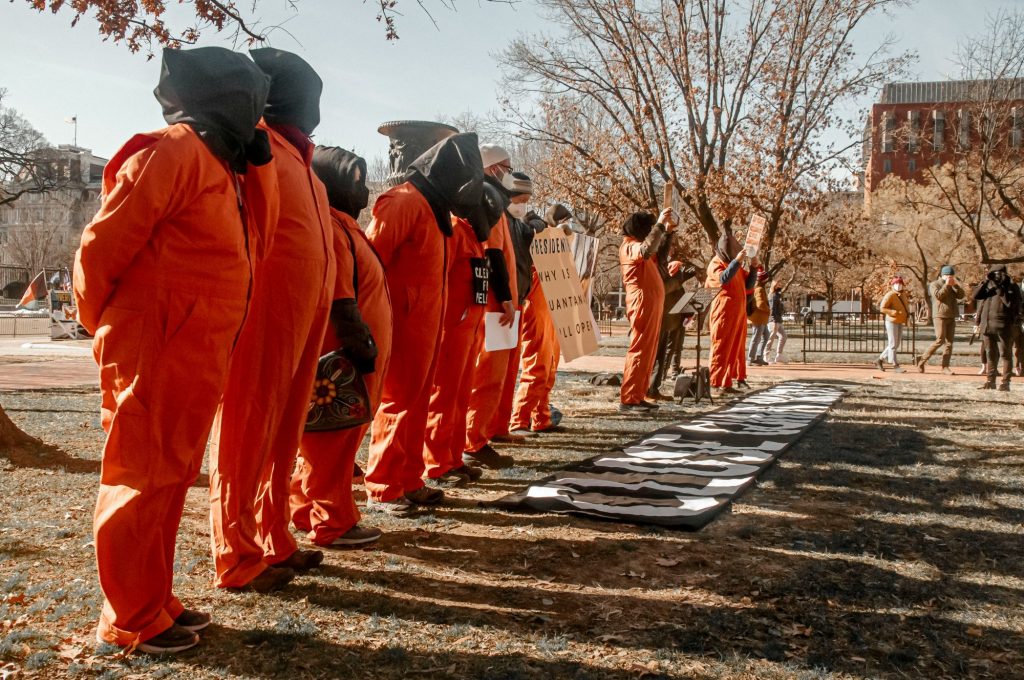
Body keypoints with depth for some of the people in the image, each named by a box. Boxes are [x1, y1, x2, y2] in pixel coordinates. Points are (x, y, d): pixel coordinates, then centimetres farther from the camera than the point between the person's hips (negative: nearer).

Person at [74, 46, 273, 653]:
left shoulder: (220, 163, 17)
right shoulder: (173, 151, -12)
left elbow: (256, 233, 16)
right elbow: (101, 247, -13)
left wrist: (257, 160, 8)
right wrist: (107, 327, -1)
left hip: (198, 356, 9)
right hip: (154, 353, -9)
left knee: (172, 477, 14)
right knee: (143, 480, -1)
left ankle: (155, 600, 26)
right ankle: (132, 621, 10)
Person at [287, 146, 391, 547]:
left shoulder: (340, 224, 18)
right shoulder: (329, 227, -16)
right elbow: (340, 303, -22)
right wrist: (363, 351, -20)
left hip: (354, 359, 11)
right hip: (341, 362, -11)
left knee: (338, 442, 17)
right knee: (334, 444, -1)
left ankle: (308, 512, 28)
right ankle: (332, 524, 10)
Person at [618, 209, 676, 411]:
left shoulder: (637, 245, 20)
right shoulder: (630, 247, -11)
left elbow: (654, 254, 37)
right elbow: (646, 250, -33)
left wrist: (666, 231, 23)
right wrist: (660, 224, -29)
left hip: (651, 304, 10)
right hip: (642, 304, -10)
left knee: (648, 351, 10)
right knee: (639, 351, -11)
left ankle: (638, 396, 14)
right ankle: (627, 400, -11)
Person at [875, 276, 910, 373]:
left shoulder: (903, 294, 11)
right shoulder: (890, 295, -13)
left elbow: (906, 304, 28)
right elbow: (882, 308, -16)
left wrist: (907, 313, 9)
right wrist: (895, 312, -26)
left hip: (900, 322, 9)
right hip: (892, 321, -9)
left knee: (896, 344, 11)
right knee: (893, 344, -6)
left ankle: (880, 360, 20)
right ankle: (895, 365, -3)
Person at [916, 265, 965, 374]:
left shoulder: (952, 286, 19)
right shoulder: (934, 284, 0)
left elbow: (961, 295, 8)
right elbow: (938, 295, -17)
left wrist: (955, 285, -2)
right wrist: (946, 285, -12)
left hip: (951, 317, 7)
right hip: (940, 316, -6)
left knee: (949, 342, 0)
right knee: (940, 341, -15)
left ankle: (945, 366, 0)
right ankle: (922, 360, -5)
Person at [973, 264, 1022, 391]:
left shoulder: (1011, 287, -2)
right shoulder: (988, 285, 12)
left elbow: (1010, 303, -16)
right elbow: (976, 296, 1)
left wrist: (999, 288, -17)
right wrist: (984, 282, -9)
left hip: (1004, 326, -5)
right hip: (988, 325, 5)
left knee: (1005, 354, -3)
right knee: (991, 354, 12)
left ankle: (1005, 382, -2)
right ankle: (990, 381, 20)